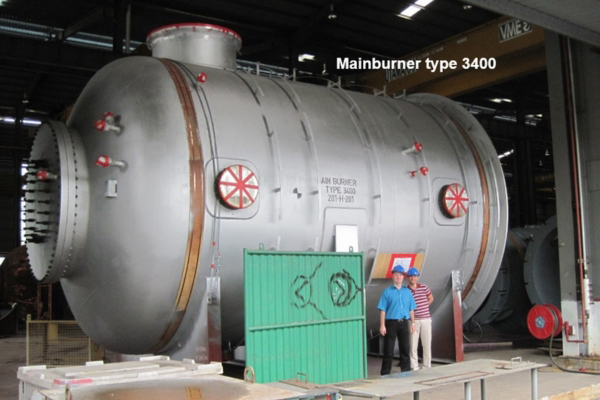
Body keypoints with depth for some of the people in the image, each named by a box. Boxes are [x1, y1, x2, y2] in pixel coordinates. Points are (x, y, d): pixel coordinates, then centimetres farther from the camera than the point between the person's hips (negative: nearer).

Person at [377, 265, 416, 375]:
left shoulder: (407, 292, 11)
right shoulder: (387, 292, 0)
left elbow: (411, 309, 14)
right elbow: (382, 310, -3)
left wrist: (412, 323, 8)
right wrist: (382, 325, -9)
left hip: (404, 323, 3)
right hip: (391, 323, -3)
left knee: (405, 349, 8)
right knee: (388, 350, -1)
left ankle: (406, 371, 19)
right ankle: (385, 373, 6)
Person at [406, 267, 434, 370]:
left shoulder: (424, 287, 3)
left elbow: (431, 298, 19)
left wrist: (423, 308, 12)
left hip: (426, 319, 2)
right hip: (413, 320, -2)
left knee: (427, 344, 7)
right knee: (413, 345, 1)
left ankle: (427, 366, 18)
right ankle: (414, 367, 9)